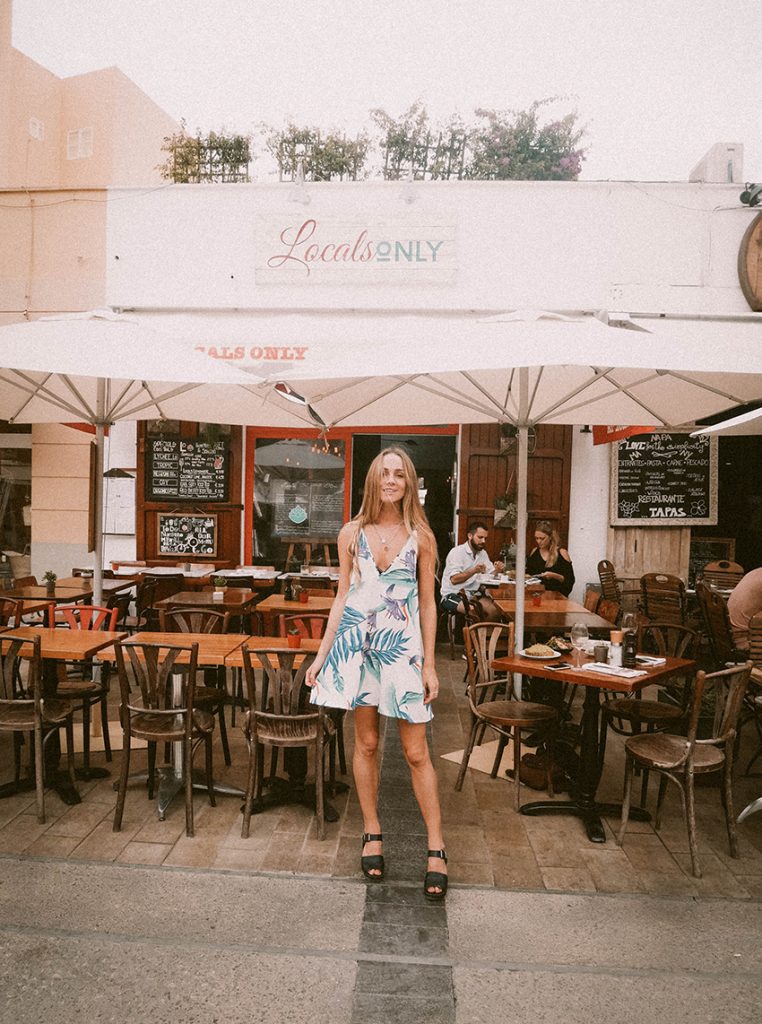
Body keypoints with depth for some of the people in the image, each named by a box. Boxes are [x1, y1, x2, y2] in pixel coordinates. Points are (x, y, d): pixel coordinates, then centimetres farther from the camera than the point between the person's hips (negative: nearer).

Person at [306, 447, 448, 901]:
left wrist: (430, 664, 0)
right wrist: (321, 655, 7)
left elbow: (427, 603, 4)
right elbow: (342, 597, 9)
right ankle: (373, 834, 27)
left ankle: (437, 849, 12)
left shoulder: (420, 536, 2)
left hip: (403, 646, -1)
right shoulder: (352, 533, 5)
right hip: (357, 641, 2)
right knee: (366, 743, 10)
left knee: (417, 751, 0)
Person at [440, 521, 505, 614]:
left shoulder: (483, 553, 13)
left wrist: (497, 570, -12)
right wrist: (474, 571, -34)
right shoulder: (457, 552, -10)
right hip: (452, 595, -7)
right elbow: (454, 579, -20)